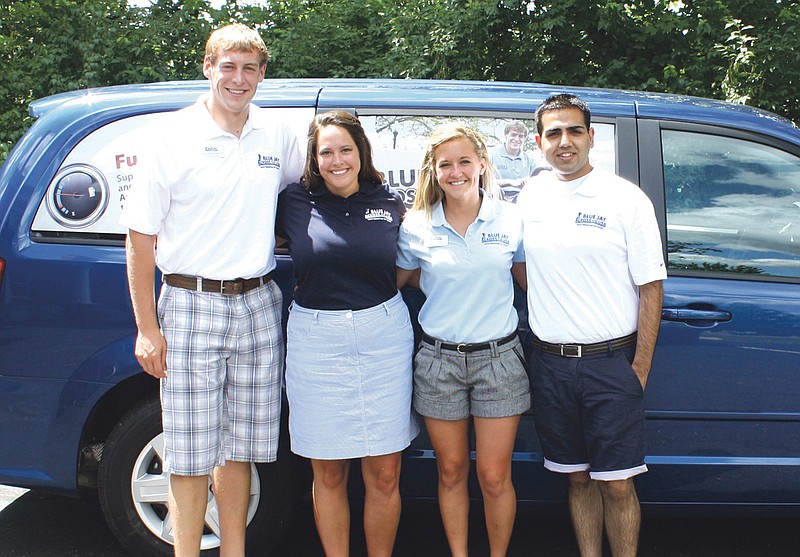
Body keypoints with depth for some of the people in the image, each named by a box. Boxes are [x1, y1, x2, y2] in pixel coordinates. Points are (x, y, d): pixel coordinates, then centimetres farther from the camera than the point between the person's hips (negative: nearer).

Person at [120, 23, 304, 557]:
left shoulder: (279, 137, 7)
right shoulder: (175, 133, -2)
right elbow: (141, 234, -2)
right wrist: (147, 327, -7)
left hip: (258, 307, 3)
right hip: (191, 306, -3)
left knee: (239, 448, 12)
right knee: (191, 456, 0)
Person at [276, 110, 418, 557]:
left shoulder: (390, 202, 5)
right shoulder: (296, 202, 0)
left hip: (384, 337, 1)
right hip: (316, 340, -1)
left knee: (385, 474, 7)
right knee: (329, 474, 9)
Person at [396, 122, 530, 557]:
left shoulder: (510, 220, -1)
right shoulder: (416, 227, -2)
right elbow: (393, 284, 10)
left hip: (498, 358, 0)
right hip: (439, 360, 1)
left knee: (494, 477, 5)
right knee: (451, 472, 13)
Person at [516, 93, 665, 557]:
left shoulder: (627, 199, -4)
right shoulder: (530, 198, 7)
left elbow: (651, 287, -5)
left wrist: (641, 367, -9)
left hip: (611, 363, -3)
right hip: (550, 363, 4)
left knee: (617, 484, 0)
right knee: (578, 478, 13)